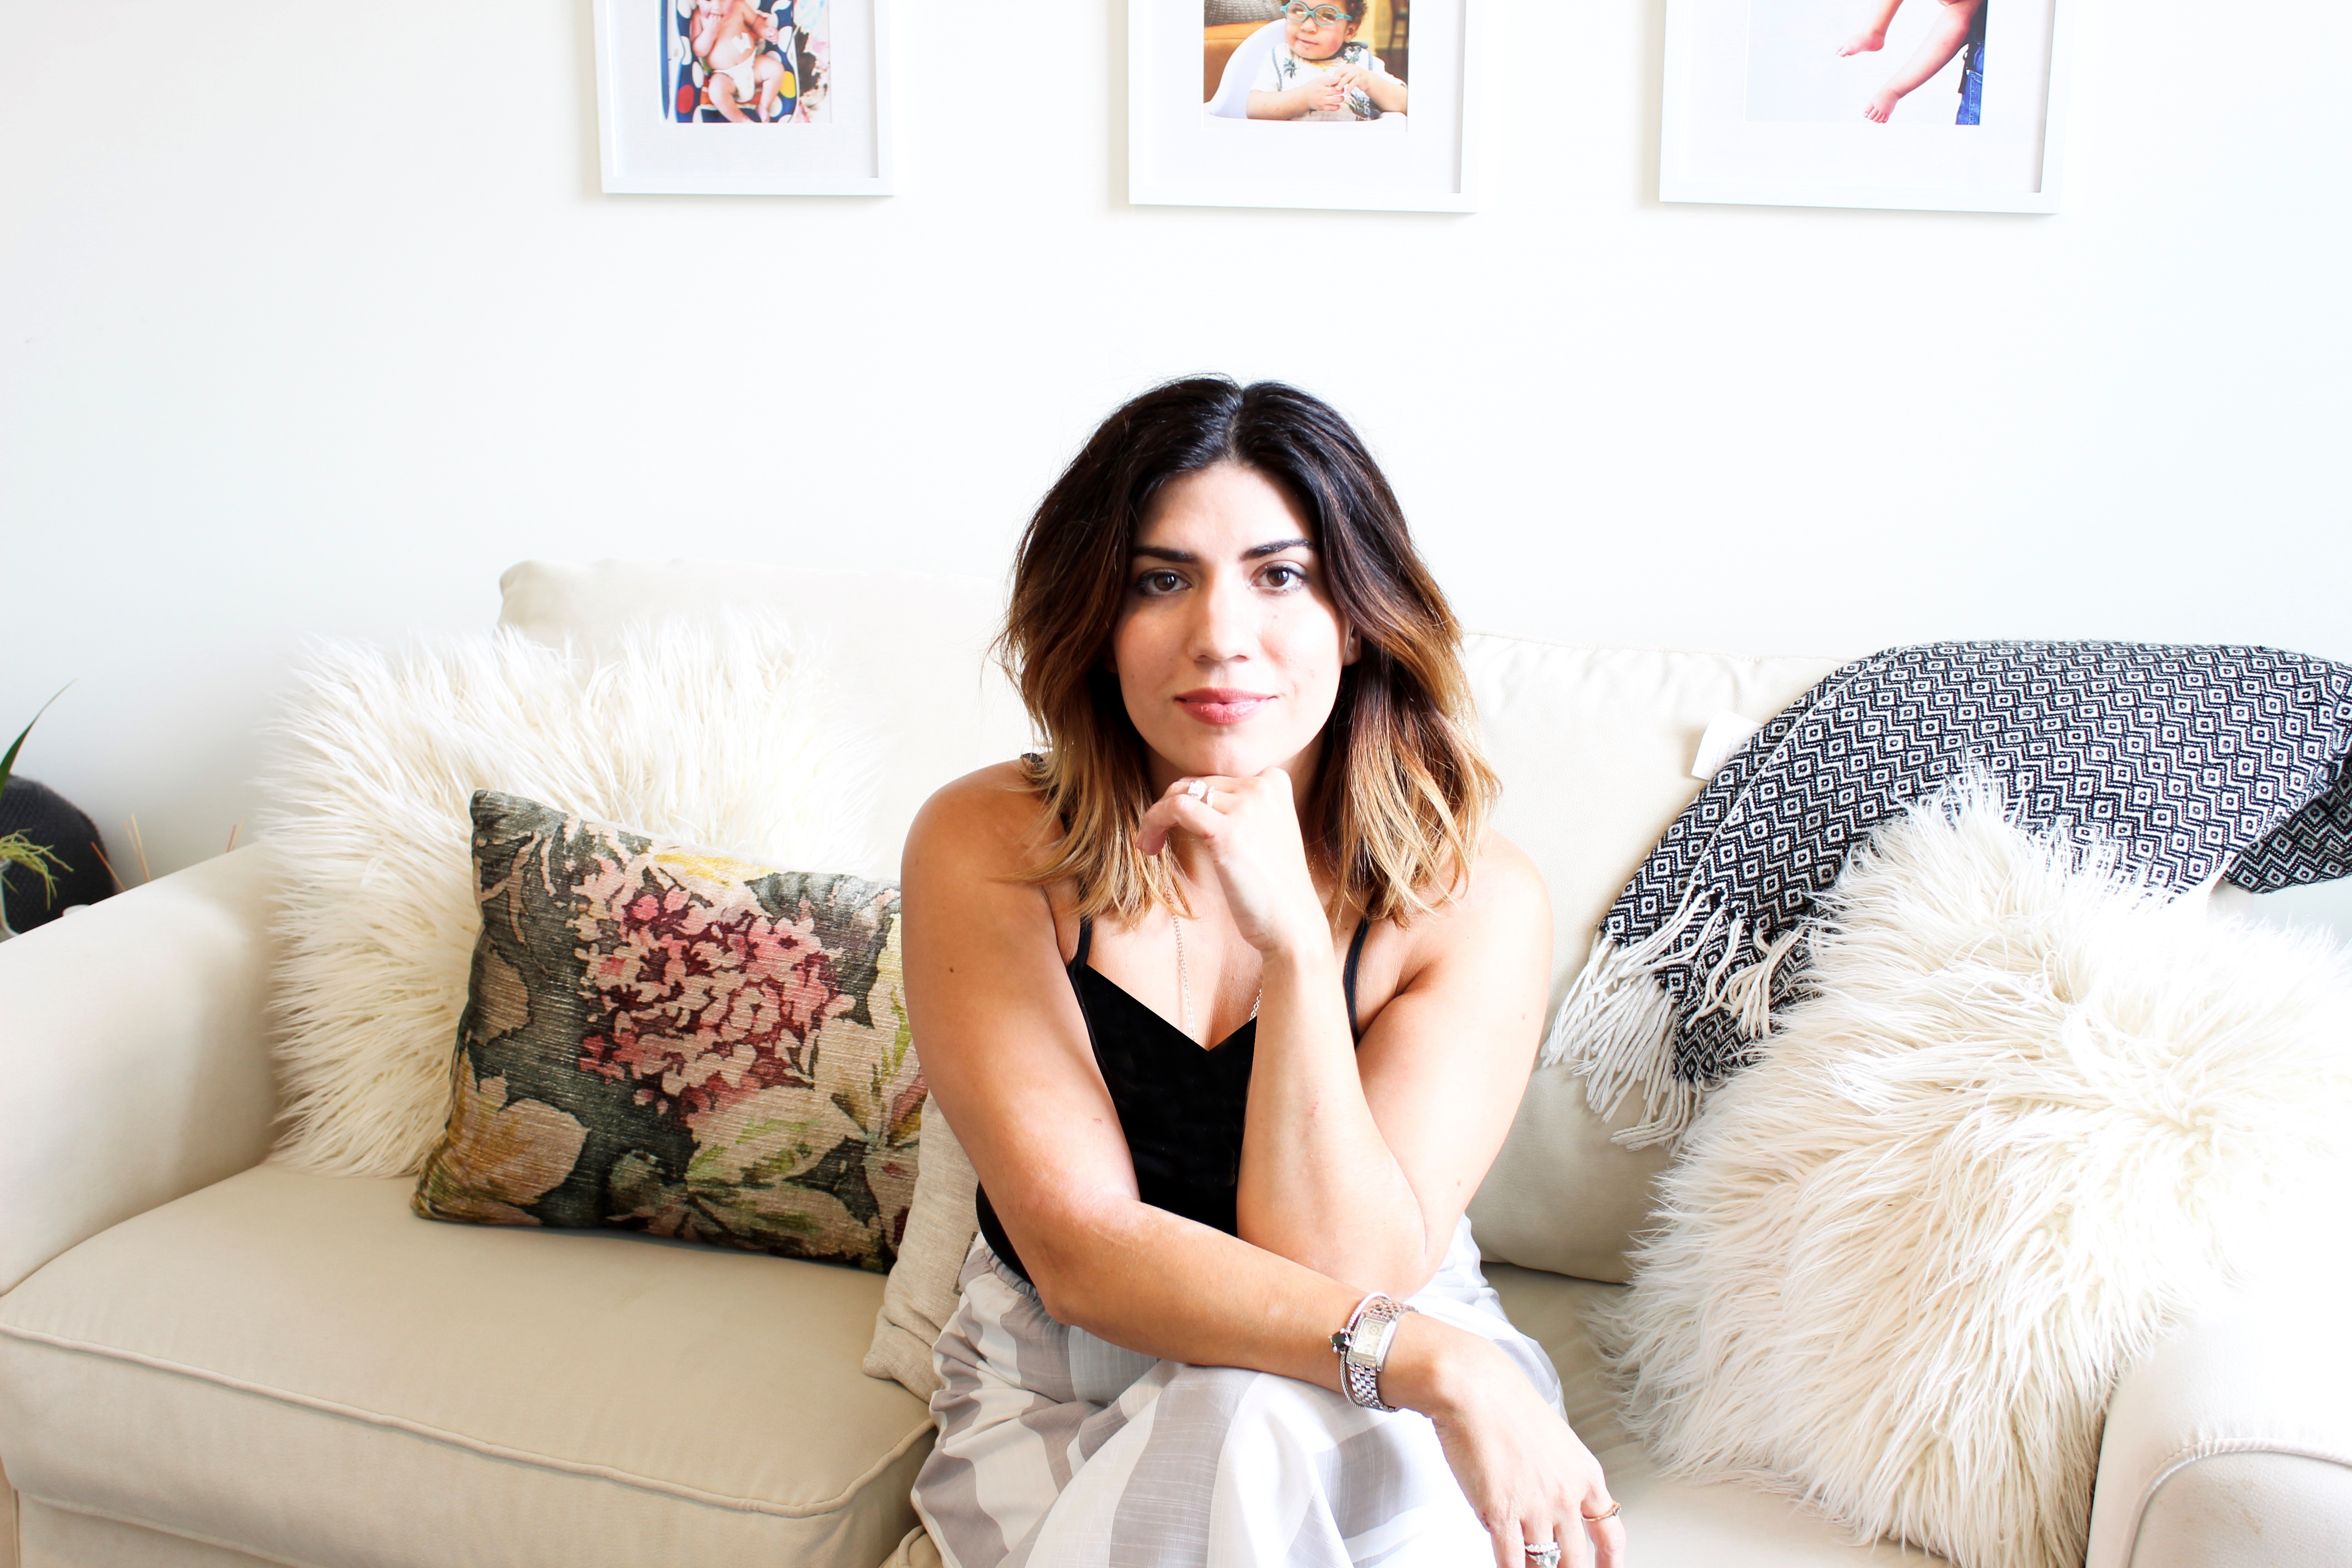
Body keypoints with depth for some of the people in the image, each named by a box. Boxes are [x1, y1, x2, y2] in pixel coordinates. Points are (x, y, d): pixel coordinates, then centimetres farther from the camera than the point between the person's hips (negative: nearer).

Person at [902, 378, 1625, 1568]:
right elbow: (1082, 1253, -20)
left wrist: (1290, 937, -31)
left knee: (1261, 1436, -34)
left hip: (1380, 1428, 0)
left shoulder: (1473, 900, -14)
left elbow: (1349, 1269, -20)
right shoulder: (983, 849, -14)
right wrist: (1441, 1366, -31)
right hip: (1058, 1399, 1)